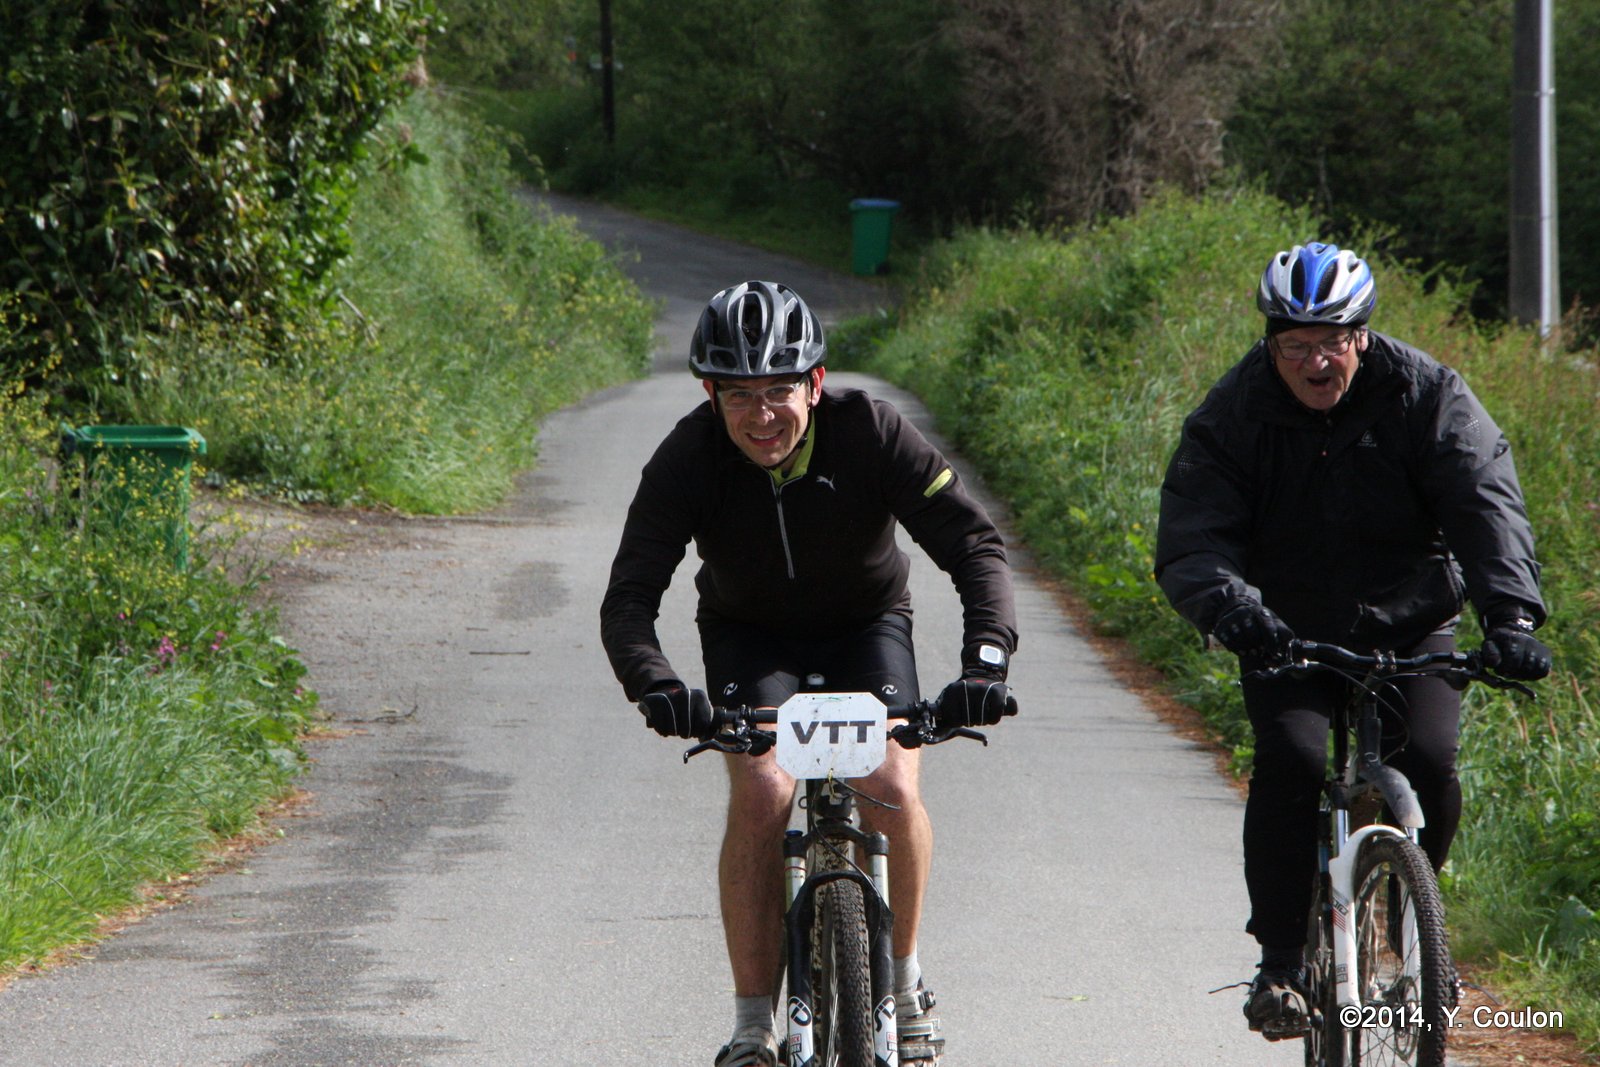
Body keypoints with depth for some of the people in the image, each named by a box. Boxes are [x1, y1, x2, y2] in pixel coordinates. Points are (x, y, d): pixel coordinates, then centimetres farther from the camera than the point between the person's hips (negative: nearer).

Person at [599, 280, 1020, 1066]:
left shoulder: (871, 434, -27)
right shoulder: (690, 458, -26)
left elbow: (974, 544, -28)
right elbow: (629, 595, -30)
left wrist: (985, 658, -45)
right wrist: (654, 684, -50)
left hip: (865, 626, 0)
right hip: (750, 637, 0)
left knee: (891, 787, -23)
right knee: (761, 793, -24)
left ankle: (903, 978, 2)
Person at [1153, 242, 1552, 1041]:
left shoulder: (1428, 397, -13)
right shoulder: (1231, 417, -13)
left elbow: (1485, 503, -24)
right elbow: (1190, 545, -22)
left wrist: (1511, 613, -41)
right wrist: (1228, 604, -45)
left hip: (1410, 627, 0)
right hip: (1287, 636, 0)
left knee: (1428, 763, -23)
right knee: (1291, 758, -26)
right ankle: (1282, 961, -17)